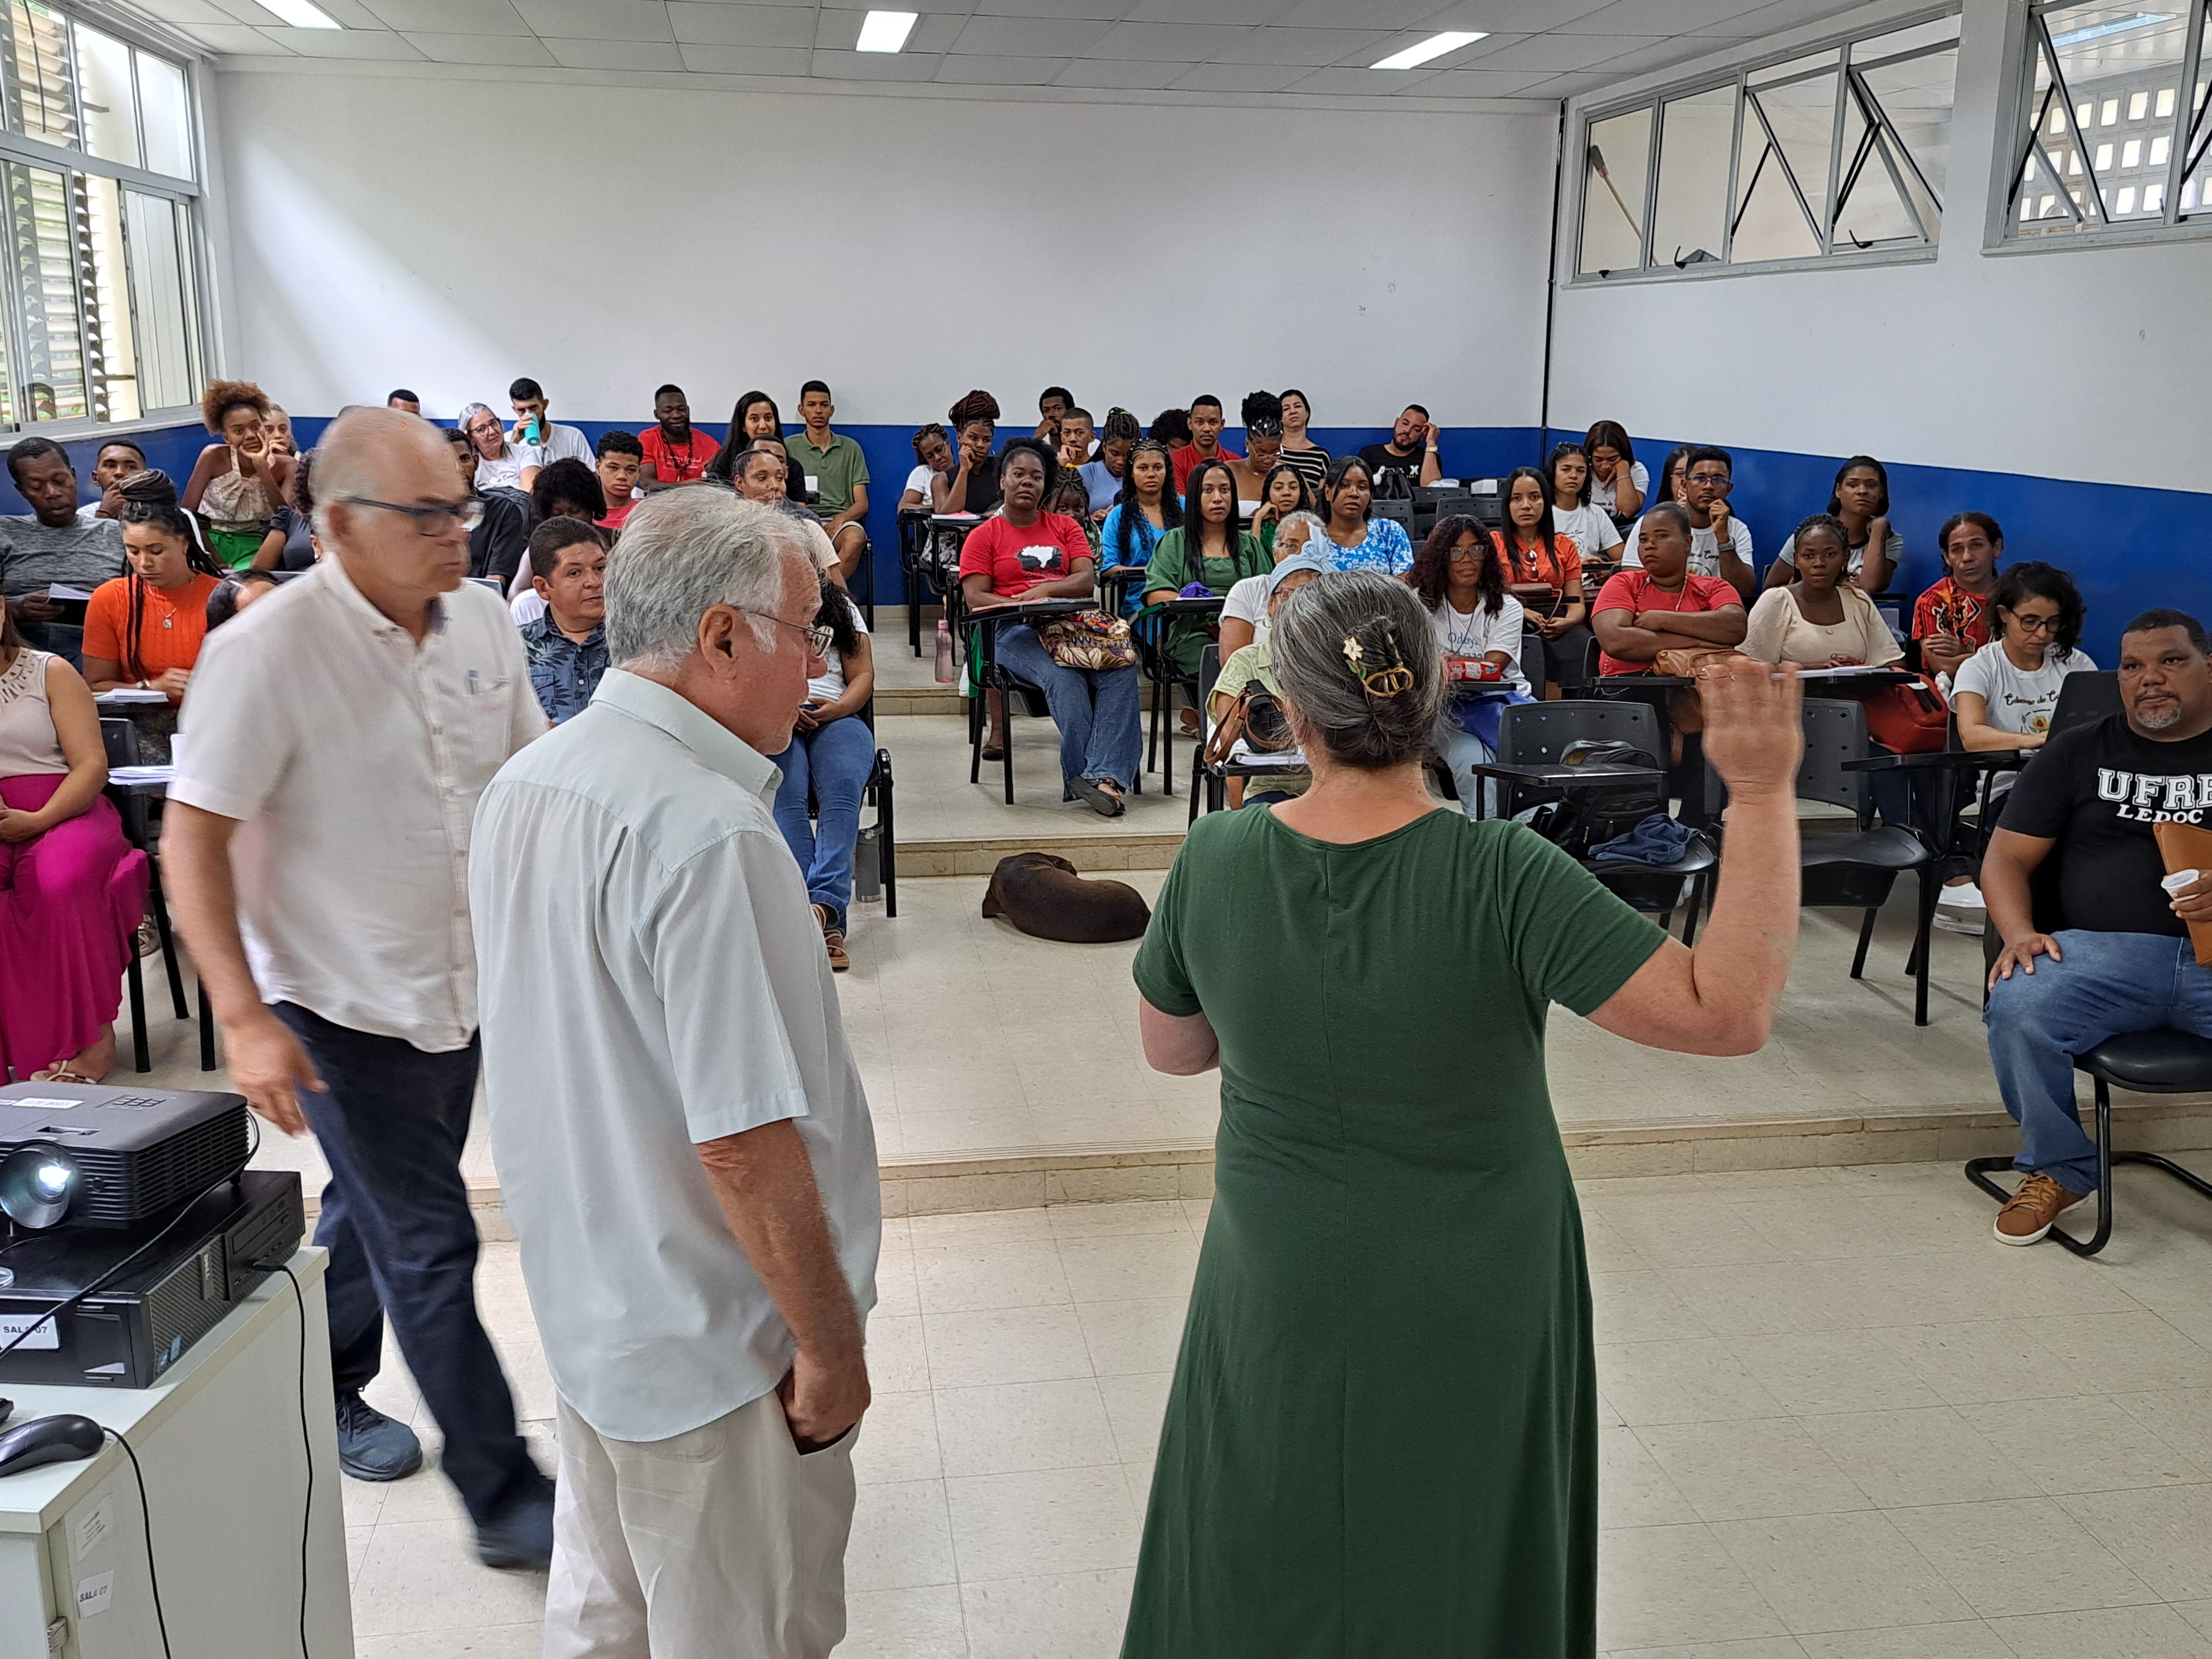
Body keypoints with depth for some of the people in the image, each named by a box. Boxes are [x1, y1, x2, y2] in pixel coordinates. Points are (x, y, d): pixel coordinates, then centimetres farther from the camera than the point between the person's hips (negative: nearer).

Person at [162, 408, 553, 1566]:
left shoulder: (480, 620, -2)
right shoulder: (268, 650, -20)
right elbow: (192, 838, -18)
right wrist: (244, 1018, -23)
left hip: (459, 984, 6)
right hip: (342, 1005, -6)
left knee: (378, 1211, 23)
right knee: (430, 1248, 0)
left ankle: (322, 1393, 46)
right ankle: (505, 1500, 13)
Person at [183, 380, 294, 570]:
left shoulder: (284, 466, -5)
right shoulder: (214, 457, -9)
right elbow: (187, 511, -5)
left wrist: (261, 467, -24)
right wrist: (217, 560, -15)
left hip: (253, 547, 1)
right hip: (210, 540, -1)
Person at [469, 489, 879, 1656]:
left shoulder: (523, 785, 2)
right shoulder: (709, 835, -28)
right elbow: (745, 1143, -28)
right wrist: (831, 1346, -17)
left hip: (580, 1295, 8)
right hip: (713, 1346, -8)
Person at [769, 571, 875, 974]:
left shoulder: (839, 607, 23)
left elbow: (864, 677, 14)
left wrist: (836, 708, -8)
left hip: (836, 718, 2)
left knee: (842, 792, -33)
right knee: (786, 797, -33)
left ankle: (823, 903, -45)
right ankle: (827, 922, -41)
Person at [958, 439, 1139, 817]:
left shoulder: (1066, 527, 23)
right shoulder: (984, 536, 14)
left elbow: (1086, 580, 8)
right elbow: (975, 598, 2)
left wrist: (1046, 590, -12)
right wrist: (1021, 604, -16)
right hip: (1016, 631, -3)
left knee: (1122, 667, -31)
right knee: (1064, 678, -37)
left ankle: (1105, 775, -41)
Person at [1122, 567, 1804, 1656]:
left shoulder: (1214, 858, -15)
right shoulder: (1502, 878, -26)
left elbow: (1169, 1049, 0)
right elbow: (1728, 1012, -27)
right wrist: (1762, 793, -27)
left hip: (1279, 1307, 2)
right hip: (1469, 1317, -2)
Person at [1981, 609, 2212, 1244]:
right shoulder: (2081, 752, 17)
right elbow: (2007, 857, 12)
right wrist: (2019, 932, -9)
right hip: (2104, 951, 1)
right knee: (2016, 1009, -30)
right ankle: (2058, 1170, -4)